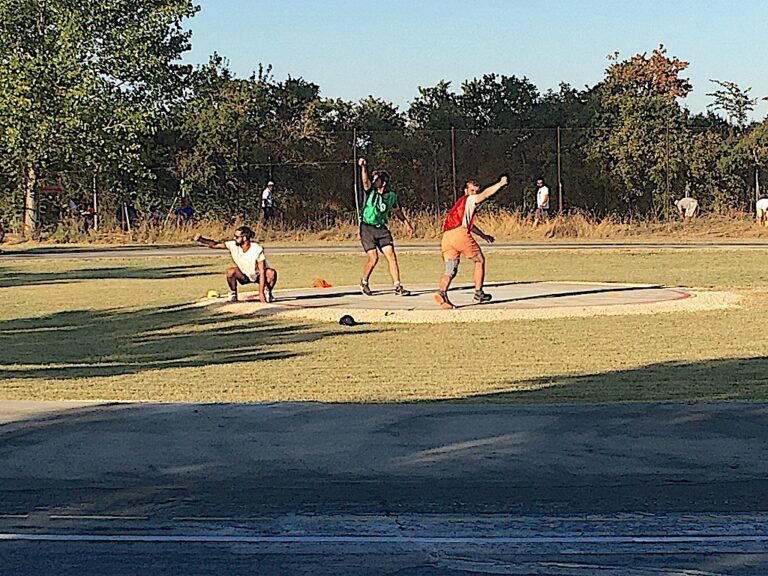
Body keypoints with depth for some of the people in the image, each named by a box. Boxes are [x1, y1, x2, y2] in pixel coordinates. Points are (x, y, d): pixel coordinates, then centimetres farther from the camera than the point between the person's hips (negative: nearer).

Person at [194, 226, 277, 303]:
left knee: (271, 272, -33)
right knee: (230, 271, -28)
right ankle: (233, 295, -3)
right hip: (245, 276, 2)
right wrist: (200, 240, -37)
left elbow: (262, 272, -30)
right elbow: (215, 245, -19)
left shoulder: (257, 250, -29)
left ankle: (267, 294, -5)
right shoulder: (233, 245, -19)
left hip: (258, 275, -2)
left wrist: (261, 293, -34)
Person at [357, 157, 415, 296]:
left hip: (381, 229, 3)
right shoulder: (370, 192, -6)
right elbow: (365, 181, -27)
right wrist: (363, 167, -43)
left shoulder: (391, 195, 4)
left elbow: (397, 211, 21)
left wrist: (406, 223, 26)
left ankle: (398, 287, -5)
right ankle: (364, 282, 14)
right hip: (367, 228, -3)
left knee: (391, 256, -7)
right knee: (373, 259, -11)